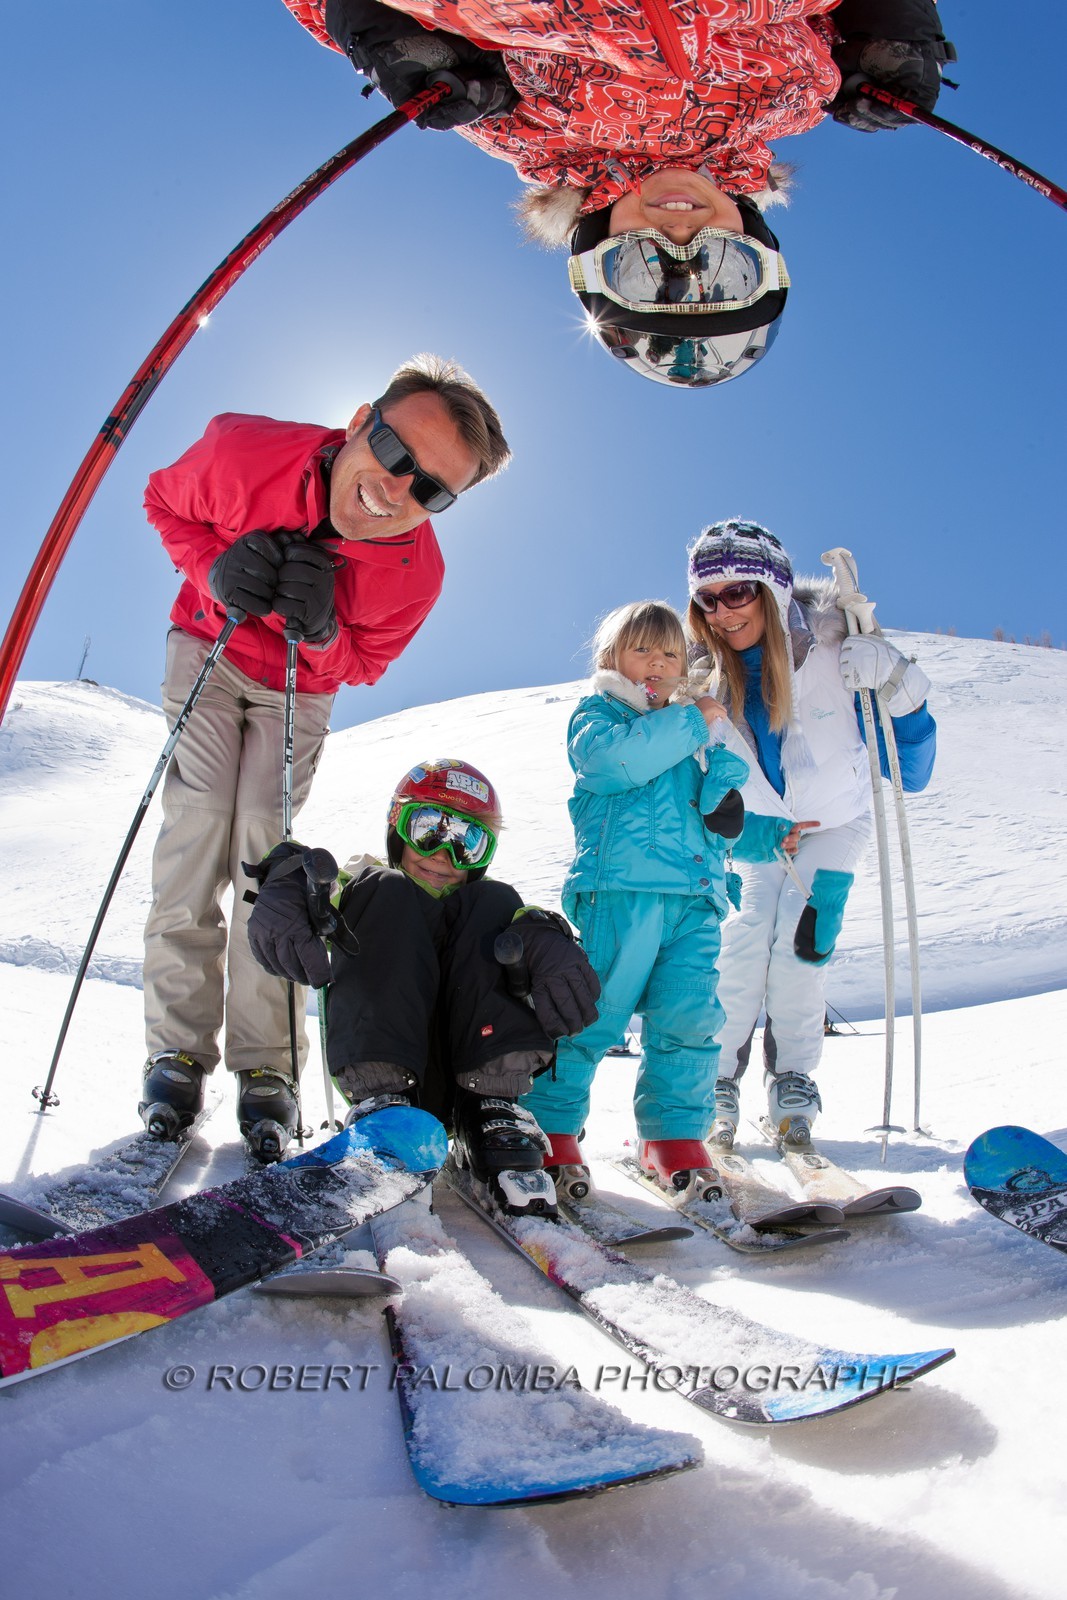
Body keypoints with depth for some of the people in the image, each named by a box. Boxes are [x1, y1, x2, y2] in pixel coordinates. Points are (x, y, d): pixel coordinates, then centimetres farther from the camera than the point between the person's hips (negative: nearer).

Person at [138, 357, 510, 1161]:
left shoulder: (417, 572, -28)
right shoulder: (241, 452, -31)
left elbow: (364, 664, -10)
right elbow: (164, 501, -8)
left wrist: (321, 632, -34)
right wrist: (215, 569, -29)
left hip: (301, 687, 0)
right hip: (210, 648, 0)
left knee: (267, 842, -11)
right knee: (197, 827, -11)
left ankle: (266, 1065, -5)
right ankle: (179, 1049, -4)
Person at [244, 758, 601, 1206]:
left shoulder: (493, 908, 25)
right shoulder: (369, 888, 22)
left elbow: (529, 922, -2)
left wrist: (546, 938, -28)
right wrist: (287, 880, -29)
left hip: (468, 1079, 1)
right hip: (375, 1067, -1)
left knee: (495, 901, -9)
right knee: (388, 891, -13)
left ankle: (492, 1106, -23)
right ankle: (381, 1101, -28)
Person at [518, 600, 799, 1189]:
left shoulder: (699, 738, 30)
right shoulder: (596, 714, 10)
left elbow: (722, 821, 34)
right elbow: (616, 757, -15)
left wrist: (769, 834, 14)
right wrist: (689, 722, -7)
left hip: (695, 900, 6)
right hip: (622, 890, -6)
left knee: (689, 1016, 0)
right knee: (593, 1012, -6)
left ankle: (675, 1135, 12)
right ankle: (550, 1126, 7)